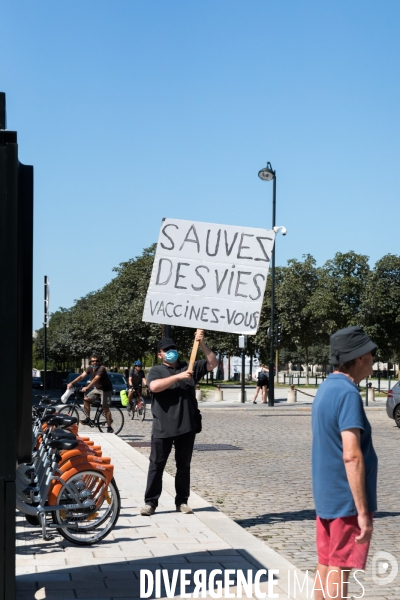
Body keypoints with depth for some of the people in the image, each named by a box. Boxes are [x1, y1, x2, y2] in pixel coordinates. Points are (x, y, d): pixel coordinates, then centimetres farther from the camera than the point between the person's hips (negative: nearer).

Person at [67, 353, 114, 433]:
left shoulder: (101, 368, -25)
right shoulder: (90, 368, -3)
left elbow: (95, 379, -37)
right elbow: (82, 376, -12)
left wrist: (87, 387, -46)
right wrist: (72, 383, -25)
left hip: (106, 389, -7)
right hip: (96, 388, 7)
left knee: (105, 408, -10)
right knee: (86, 399, -10)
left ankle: (110, 428, -4)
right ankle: (88, 418, 2)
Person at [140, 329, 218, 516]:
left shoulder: (189, 367, 11)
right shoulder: (156, 371, 3)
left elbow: (213, 364, 5)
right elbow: (154, 386, -18)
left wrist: (202, 344, -7)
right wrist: (178, 376, -21)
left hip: (186, 426, 2)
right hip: (163, 428, -2)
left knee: (183, 465, 10)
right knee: (156, 465, 2)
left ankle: (182, 501, 19)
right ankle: (150, 502, 9)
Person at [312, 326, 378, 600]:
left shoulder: (326, 389, 10)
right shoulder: (347, 393, -20)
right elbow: (351, 456, -26)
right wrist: (363, 511, -24)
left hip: (326, 495, 9)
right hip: (346, 498, -9)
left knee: (326, 566, 15)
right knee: (339, 571, -1)